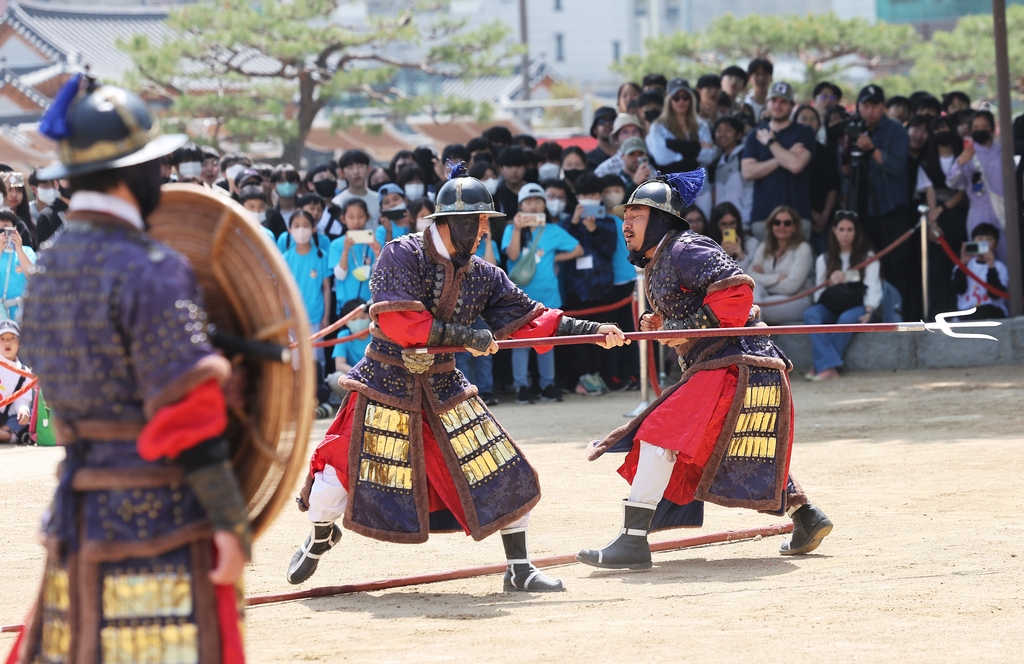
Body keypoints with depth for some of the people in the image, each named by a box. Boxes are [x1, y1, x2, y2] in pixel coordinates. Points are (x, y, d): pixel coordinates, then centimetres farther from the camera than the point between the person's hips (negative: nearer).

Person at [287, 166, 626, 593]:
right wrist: (467, 338, -23)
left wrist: (592, 331, -7)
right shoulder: (402, 256, -15)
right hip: (386, 384, -4)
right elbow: (398, 323, -25)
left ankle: (519, 569, 10)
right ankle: (321, 537, 32)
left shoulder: (483, 276, 1)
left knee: (505, 475, -4)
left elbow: (529, 320, 4)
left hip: (444, 389, 4)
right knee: (338, 476, -1)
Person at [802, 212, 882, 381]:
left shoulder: (867, 257, 9)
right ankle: (829, 366, -43)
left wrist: (869, 311, -22)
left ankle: (820, 366, -33)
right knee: (810, 314, -30)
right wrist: (830, 283, -15)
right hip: (832, 308, 2)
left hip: (857, 307, -2)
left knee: (846, 319, -38)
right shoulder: (824, 259, 14)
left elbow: (873, 287, -4)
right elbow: (818, 295, 7)